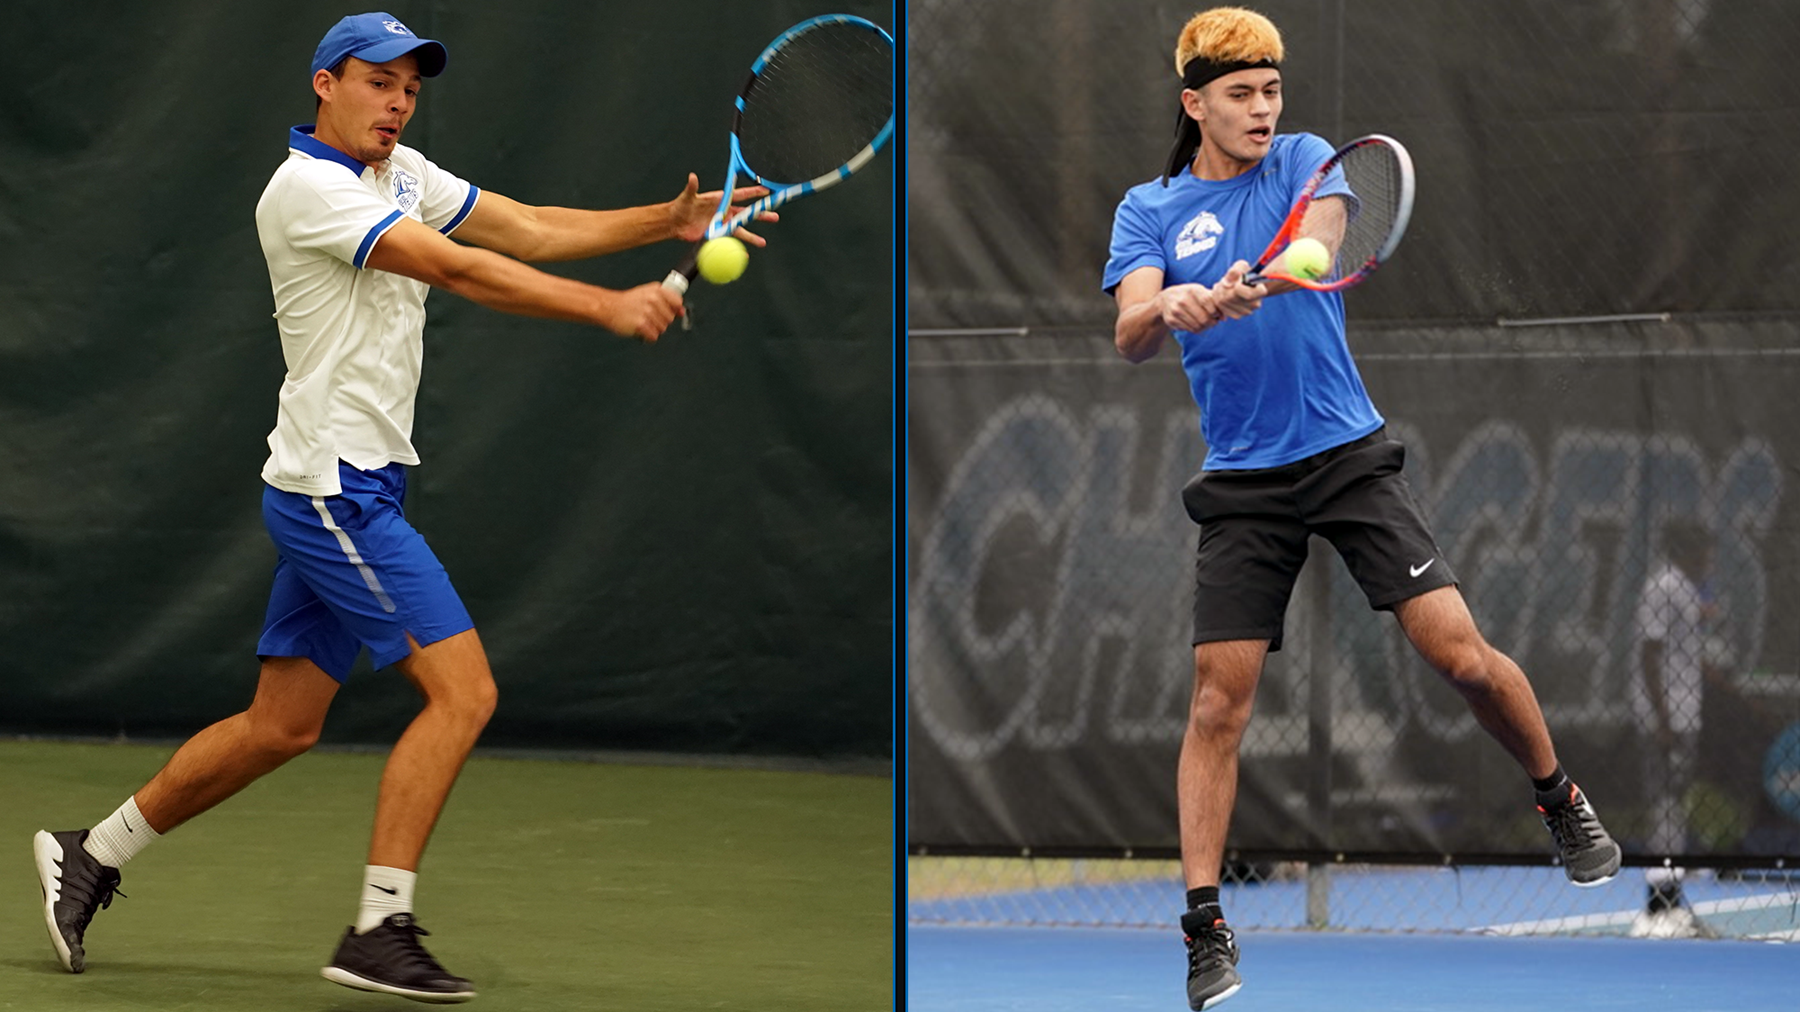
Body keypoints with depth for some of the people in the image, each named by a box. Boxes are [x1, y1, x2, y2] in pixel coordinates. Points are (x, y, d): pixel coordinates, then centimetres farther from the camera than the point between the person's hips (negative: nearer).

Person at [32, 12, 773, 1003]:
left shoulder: (403, 174, 14)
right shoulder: (306, 187, -16)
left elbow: (529, 229, 10)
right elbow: (461, 271, -25)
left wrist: (665, 220, -2)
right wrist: (607, 307, -30)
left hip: (355, 488, 10)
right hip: (331, 489, -10)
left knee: (282, 724, 14)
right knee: (461, 690, -14)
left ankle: (92, 855, 26)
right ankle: (379, 932, -12)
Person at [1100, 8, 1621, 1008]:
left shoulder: (1304, 161, 2)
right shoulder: (1150, 210, 3)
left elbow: (1319, 229, -21)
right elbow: (1131, 335, -12)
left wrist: (1259, 278, -45)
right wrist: (1169, 307, -37)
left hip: (1352, 455, 0)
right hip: (1243, 483, 0)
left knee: (1461, 652, -8)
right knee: (1218, 701, -6)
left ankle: (1565, 804, 17)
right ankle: (1205, 926, 0)